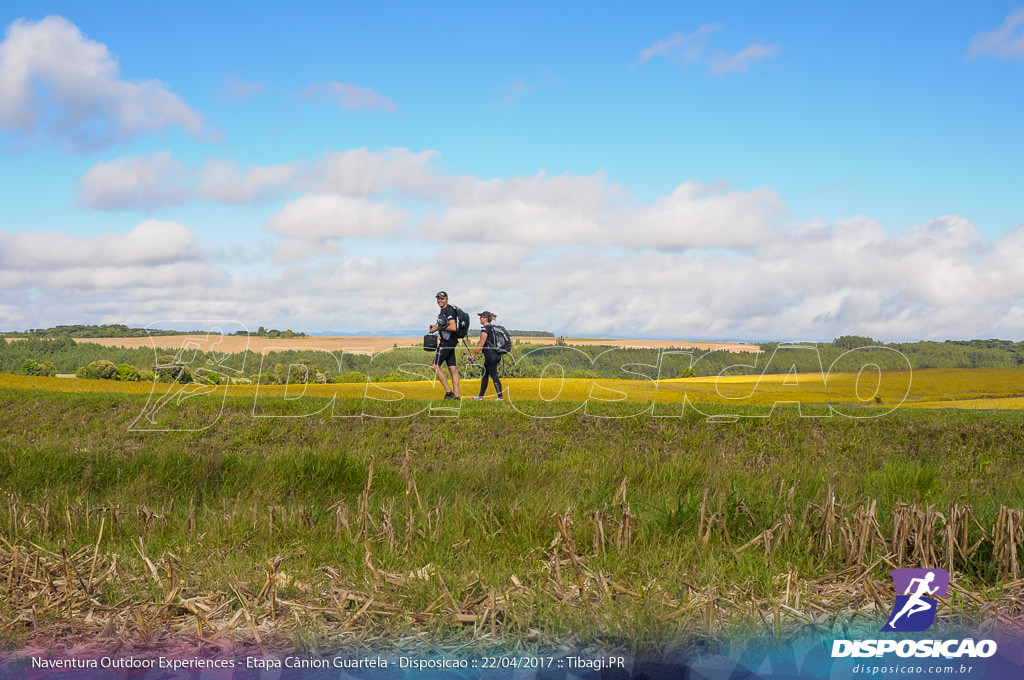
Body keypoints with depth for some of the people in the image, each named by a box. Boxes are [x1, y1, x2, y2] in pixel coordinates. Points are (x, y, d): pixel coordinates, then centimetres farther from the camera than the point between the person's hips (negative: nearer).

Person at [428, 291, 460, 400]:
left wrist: (438, 328, -13)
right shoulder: (442, 310, 19)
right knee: (453, 368, 6)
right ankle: (456, 395, 5)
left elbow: (453, 327, -22)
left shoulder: (449, 310, -13)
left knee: (435, 366, -9)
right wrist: (435, 327, 10)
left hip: (448, 341, -10)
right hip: (447, 341, 10)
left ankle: (449, 392, -10)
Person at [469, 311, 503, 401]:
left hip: (490, 355, -9)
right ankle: (481, 396, 19)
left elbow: (481, 344, -16)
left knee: (494, 375, -6)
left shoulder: (485, 328, -12)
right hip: (496, 355, 9)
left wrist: (473, 355, -14)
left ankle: (500, 397, -5)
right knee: (484, 375, 14)